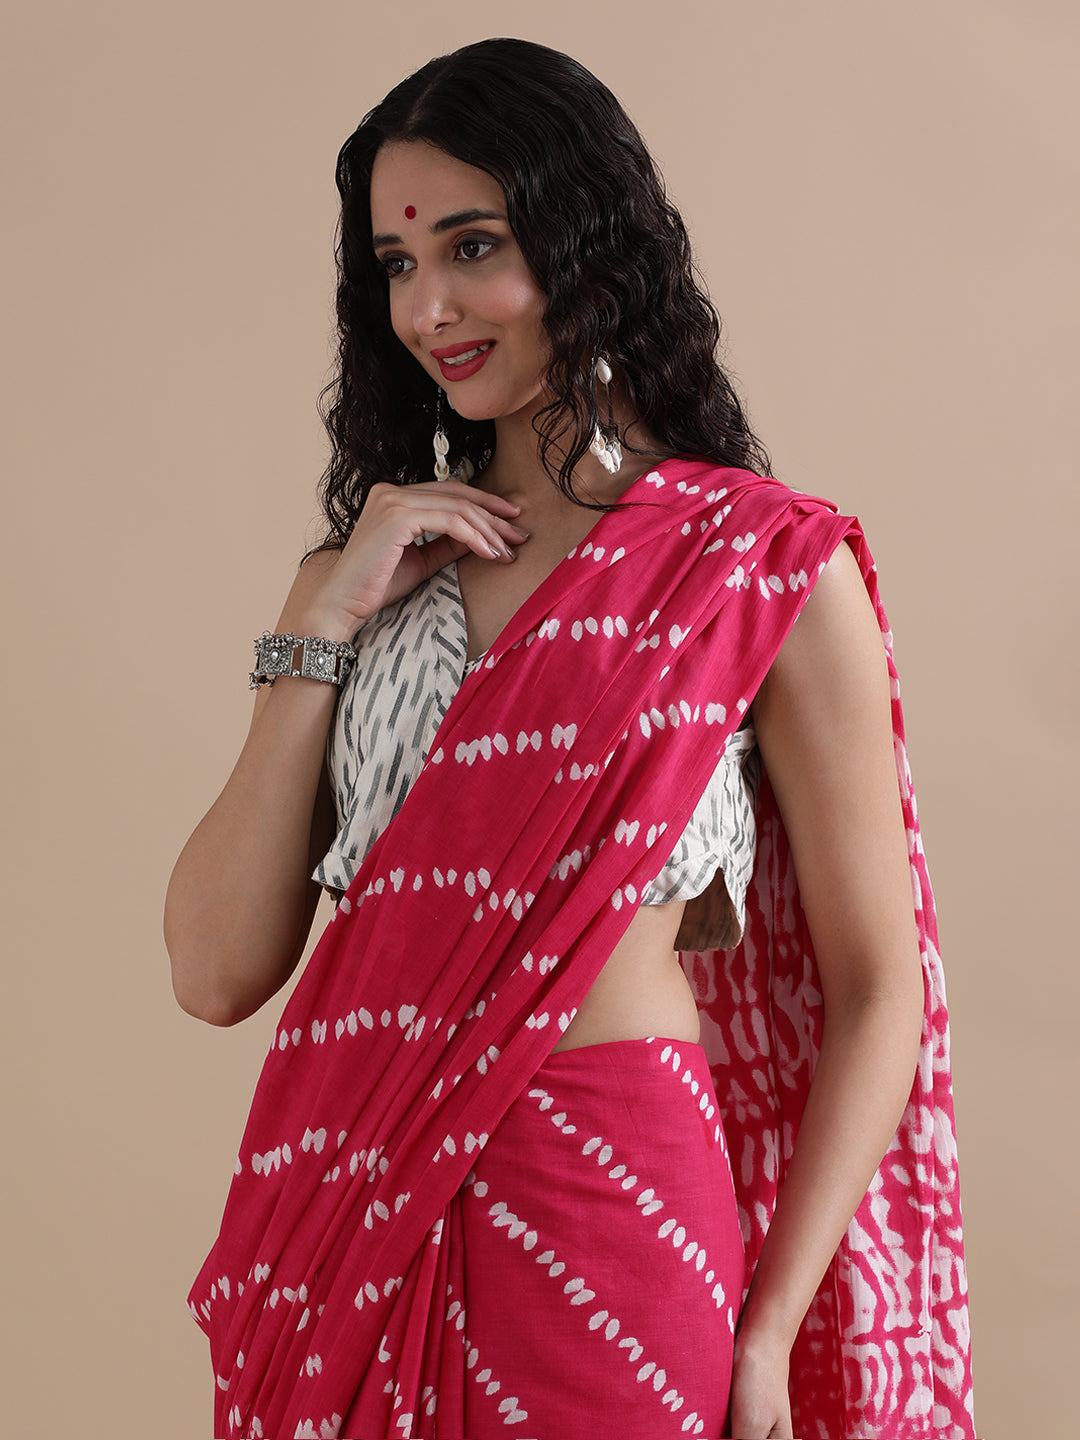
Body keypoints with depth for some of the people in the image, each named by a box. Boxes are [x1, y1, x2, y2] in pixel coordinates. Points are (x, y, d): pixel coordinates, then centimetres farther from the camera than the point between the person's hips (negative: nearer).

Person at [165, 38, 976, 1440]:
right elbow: (220, 974, -1)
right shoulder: (369, 573, 8)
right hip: (341, 1199, 4)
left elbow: (876, 993, -5)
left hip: (592, 1205, -4)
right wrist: (325, 624, -7)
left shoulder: (769, 567, -5)